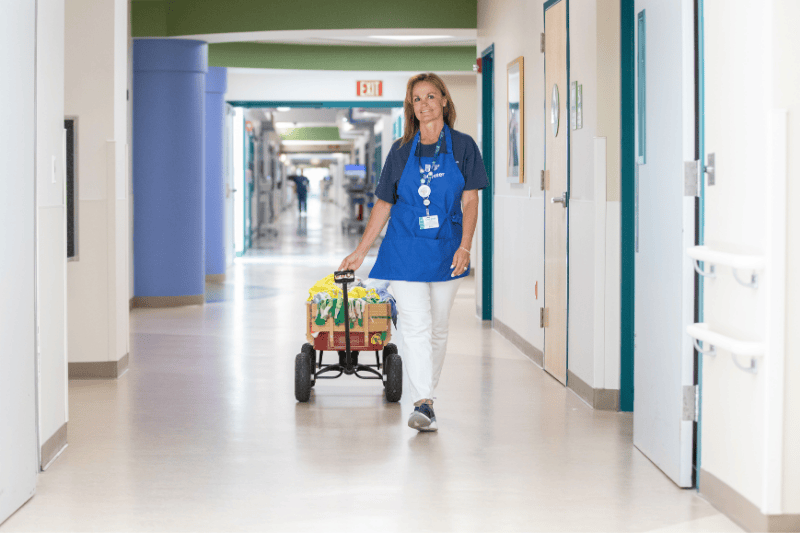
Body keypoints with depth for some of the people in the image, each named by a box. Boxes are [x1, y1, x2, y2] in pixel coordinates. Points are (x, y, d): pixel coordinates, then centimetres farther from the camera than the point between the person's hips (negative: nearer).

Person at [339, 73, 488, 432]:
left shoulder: (462, 146, 2)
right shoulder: (401, 151, 5)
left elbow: (470, 201, -1)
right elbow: (384, 204, 9)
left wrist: (465, 246, -15)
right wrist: (360, 251, 7)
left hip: (446, 249, 1)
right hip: (406, 249, -1)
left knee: (438, 327, 9)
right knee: (415, 325, -12)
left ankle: (425, 391, 23)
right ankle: (422, 403, -16)